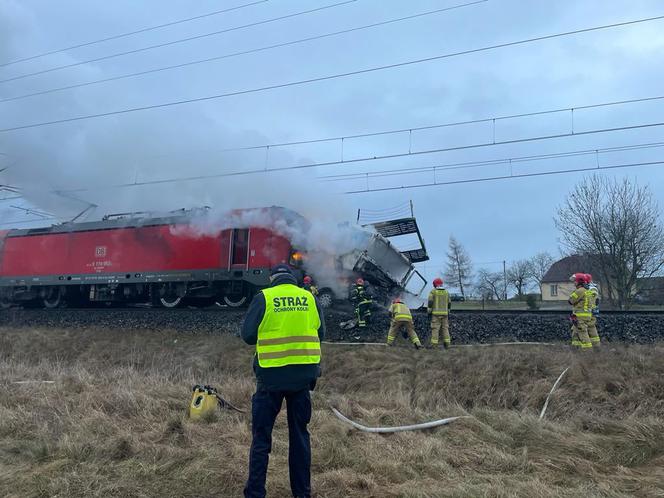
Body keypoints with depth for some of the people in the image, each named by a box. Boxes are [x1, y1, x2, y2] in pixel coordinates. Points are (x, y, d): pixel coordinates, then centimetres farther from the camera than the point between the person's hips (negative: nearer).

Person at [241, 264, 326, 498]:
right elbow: (320, 333, 8)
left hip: (272, 375, -3)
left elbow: (247, 334, -4)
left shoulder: (263, 297, -5)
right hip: (303, 374, 3)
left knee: (261, 435, 10)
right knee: (299, 433, 16)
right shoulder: (309, 298, 3)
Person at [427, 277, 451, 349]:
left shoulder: (433, 291, -4)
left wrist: (429, 312, -5)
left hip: (436, 313, -4)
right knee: (445, 328, 8)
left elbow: (430, 302, -10)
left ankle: (434, 344, -7)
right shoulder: (446, 292, 9)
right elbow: (449, 303, 11)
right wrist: (447, 312, 18)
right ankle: (447, 344, 2)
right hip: (444, 313, 4)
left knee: (435, 328, -3)